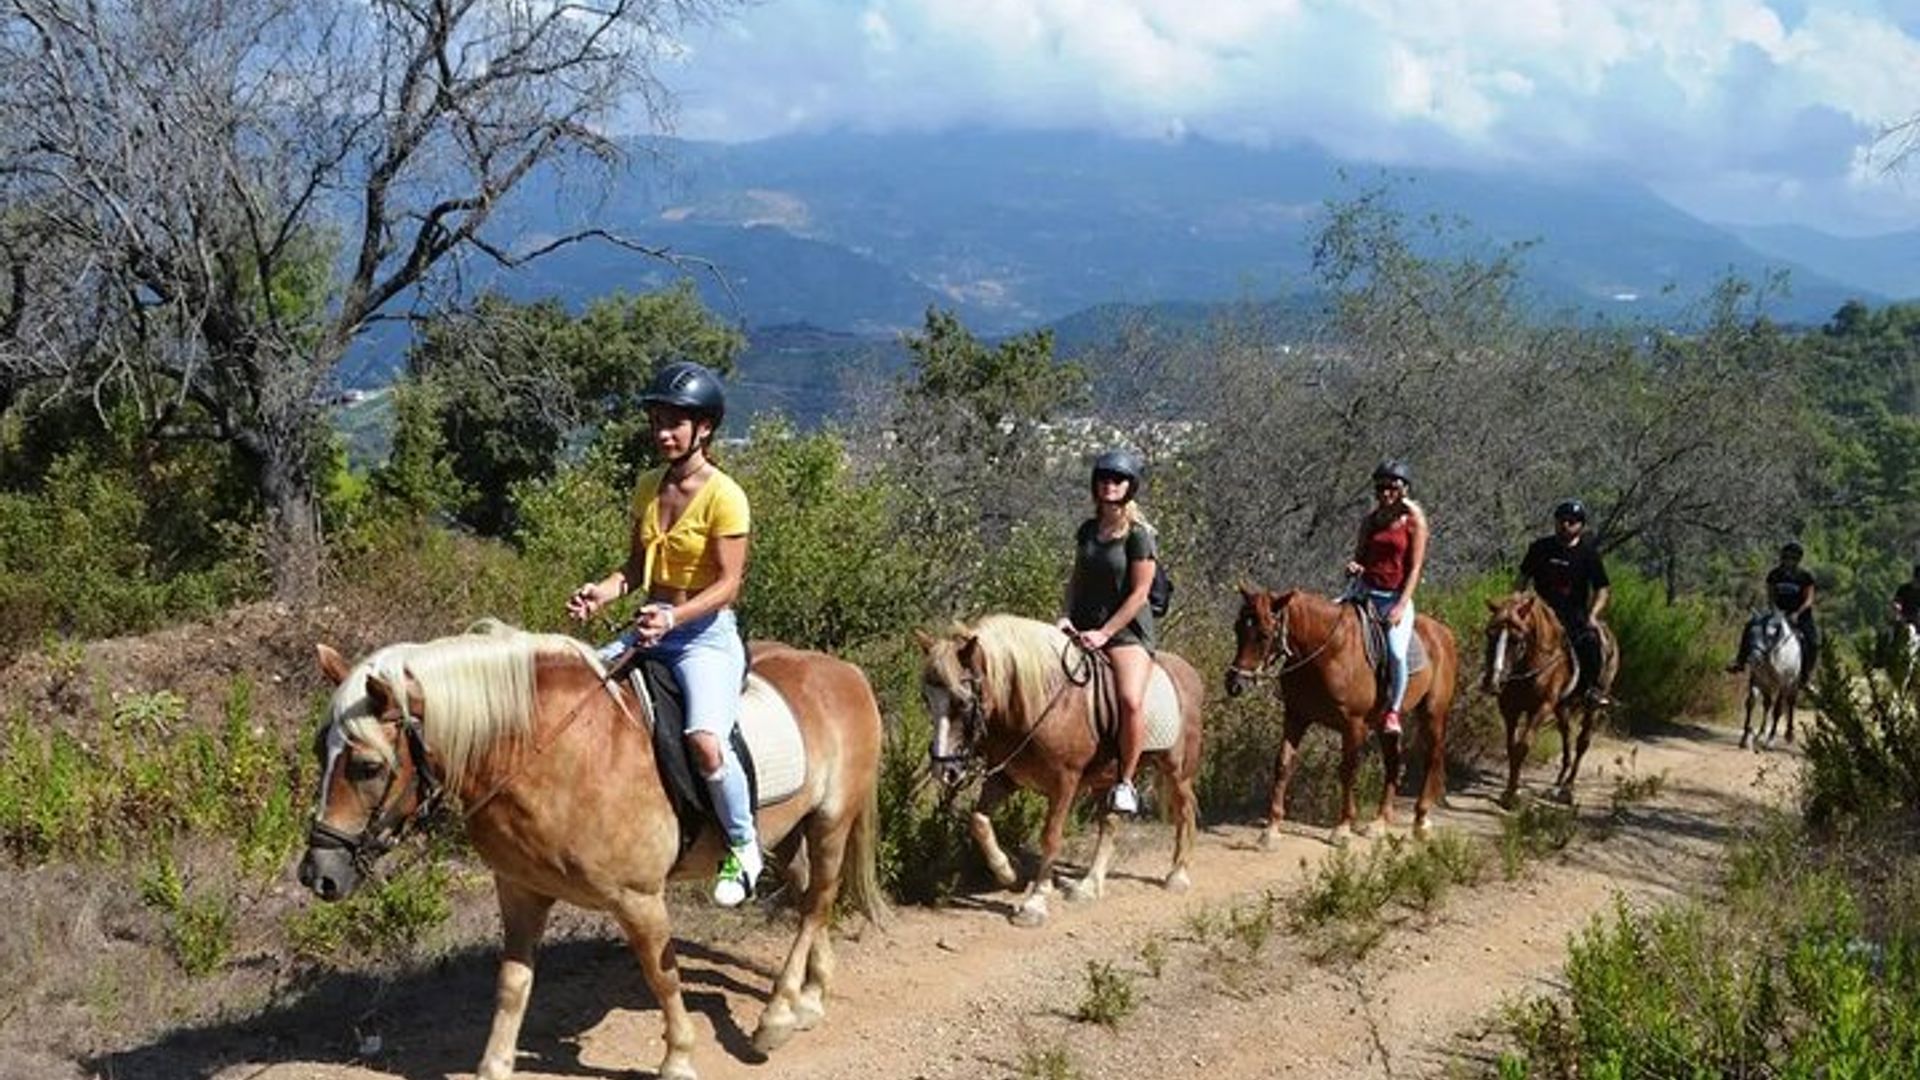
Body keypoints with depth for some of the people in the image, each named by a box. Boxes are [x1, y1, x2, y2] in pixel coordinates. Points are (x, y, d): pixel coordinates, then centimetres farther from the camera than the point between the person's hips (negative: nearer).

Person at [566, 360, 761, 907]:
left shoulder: (724, 497, -11)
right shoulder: (647, 488, 10)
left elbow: (728, 584, -15)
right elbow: (636, 566, 15)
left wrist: (673, 617, -28)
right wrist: (603, 592, -6)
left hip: (706, 633, -8)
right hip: (652, 627, 8)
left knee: (706, 741, -30)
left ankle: (743, 846, -6)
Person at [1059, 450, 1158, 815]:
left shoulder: (1139, 534, -8)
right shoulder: (1087, 530, 11)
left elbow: (1139, 593, -11)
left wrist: (1104, 633, -16)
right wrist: (1068, 617, 1)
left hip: (1128, 632, -6)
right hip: (1084, 630, 6)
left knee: (1131, 700, -28)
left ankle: (1126, 782, -14)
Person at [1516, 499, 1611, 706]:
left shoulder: (1588, 553, 1)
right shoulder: (1540, 548, 7)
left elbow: (1603, 590, 1)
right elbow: (1523, 578, 16)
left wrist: (1592, 615, -14)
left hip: (1574, 614, -2)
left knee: (1590, 639, -27)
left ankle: (1589, 686, -6)